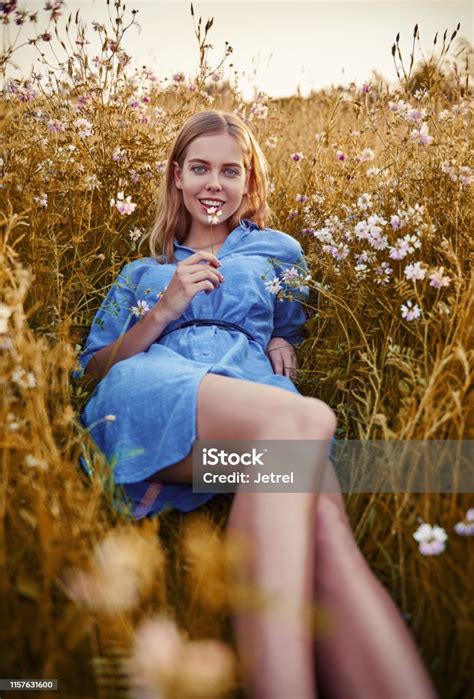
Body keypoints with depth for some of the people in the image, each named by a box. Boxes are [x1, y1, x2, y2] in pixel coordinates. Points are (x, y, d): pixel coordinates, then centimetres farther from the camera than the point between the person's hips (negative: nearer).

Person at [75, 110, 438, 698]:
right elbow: (91, 369, 23)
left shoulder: (278, 252, 32)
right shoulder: (142, 273, 32)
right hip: (149, 391, -1)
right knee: (305, 419, -39)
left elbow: (292, 333, 39)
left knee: (326, 532, -37)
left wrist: (283, 346, 13)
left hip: (259, 392, 2)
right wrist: (165, 310, 7)